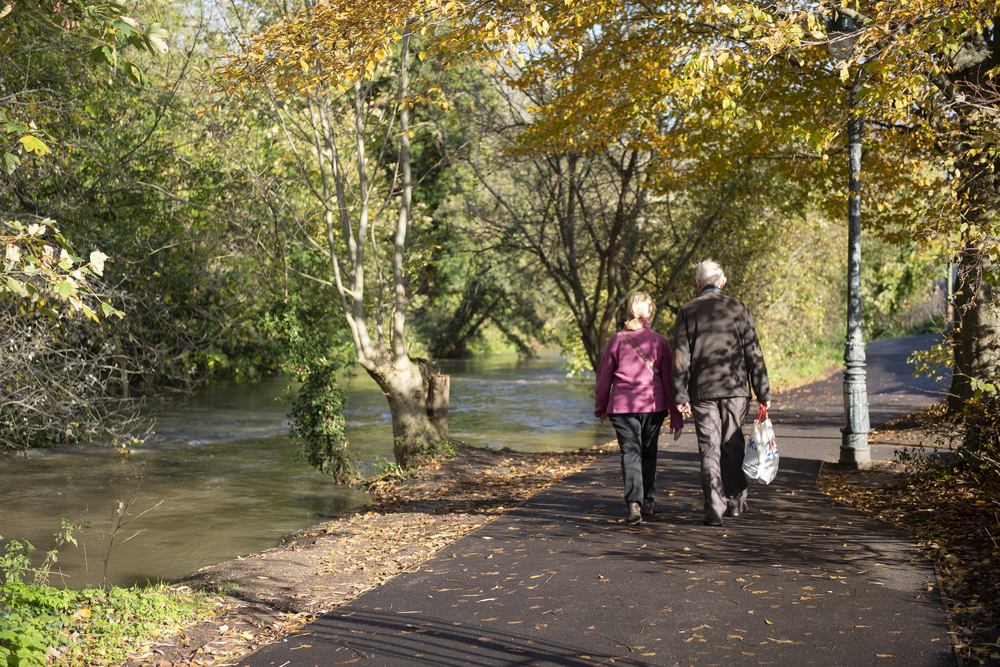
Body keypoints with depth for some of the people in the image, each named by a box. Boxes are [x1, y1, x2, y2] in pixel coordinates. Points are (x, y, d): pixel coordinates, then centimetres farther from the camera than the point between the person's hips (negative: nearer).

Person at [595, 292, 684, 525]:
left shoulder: (617, 340, -1)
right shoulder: (659, 341, 0)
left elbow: (604, 377, 5)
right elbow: (669, 380, 1)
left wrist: (600, 409, 19)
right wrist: (676, 417, 6)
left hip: (622, 405, -1)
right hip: (653, 404, 1)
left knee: (630, 453, -1)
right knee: (649, 452, 17)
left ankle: (633, 503, -17)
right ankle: (648, 501, 27)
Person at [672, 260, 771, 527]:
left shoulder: (687, 311, 2)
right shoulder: (738, 308, 2)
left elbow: (680, 358, -3)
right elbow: (753, 354, 0)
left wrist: (681, 396, -1)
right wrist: (763, 393, 4)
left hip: (702, 390, 0)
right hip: (735, 389, 0)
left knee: (709, 449, 2)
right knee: (733, 445, 13)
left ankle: (714, 510, -1)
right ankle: (735, 501, 22)